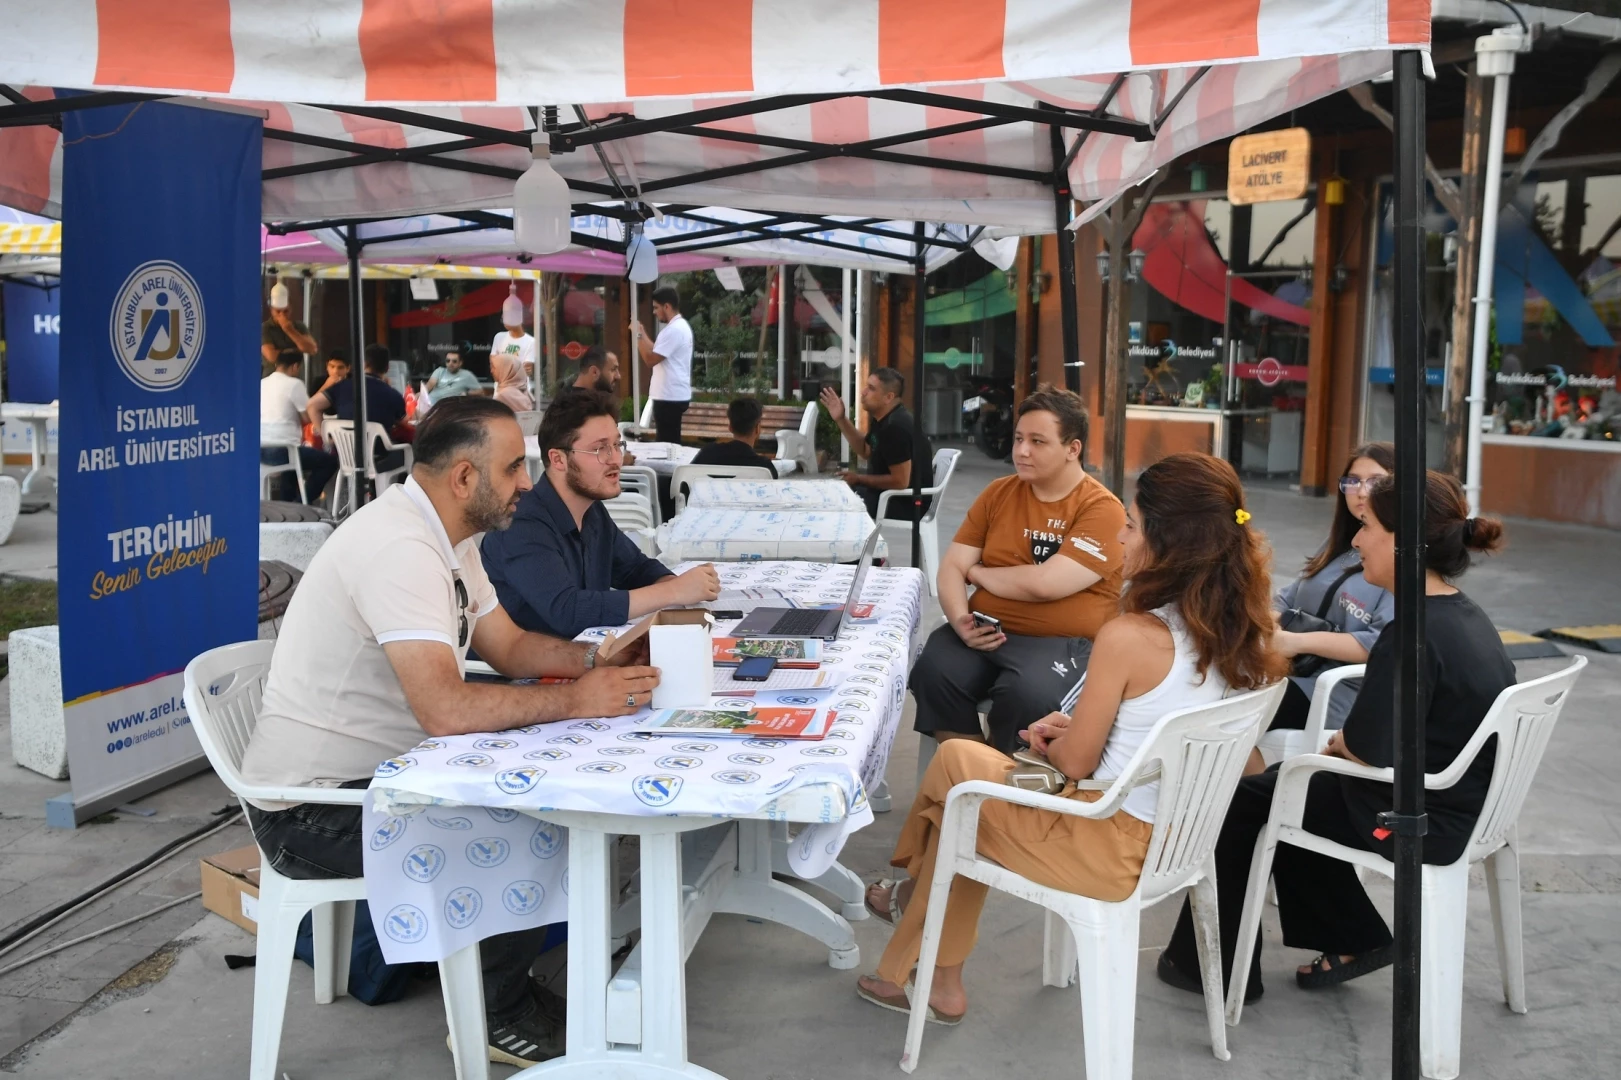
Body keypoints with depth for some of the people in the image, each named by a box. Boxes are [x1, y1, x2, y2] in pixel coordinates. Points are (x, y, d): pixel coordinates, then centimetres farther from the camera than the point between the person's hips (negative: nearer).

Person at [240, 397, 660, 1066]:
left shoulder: (444, 536, 6)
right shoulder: (400, 548, -27)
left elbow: (509, 647, 11)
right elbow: (445, 709, -35)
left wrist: (593, 659, -6)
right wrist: (574, 700, -26)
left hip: (378, 772, 10)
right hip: (312, 814, -10)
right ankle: (500, 1017, 7)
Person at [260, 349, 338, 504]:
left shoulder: (261, 383, 12)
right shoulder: (294, 384, -8)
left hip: (259, 450, 8)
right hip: (281, 450, -8)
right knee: (330, 460, 9)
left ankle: (286, 503, 33)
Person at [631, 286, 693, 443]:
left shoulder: (674, 330, -18)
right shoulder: (680, 326, 16)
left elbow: (651, 360, -19)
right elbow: (659, 353, 22)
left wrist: (638, 335, -10)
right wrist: (643, 334, 17)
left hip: (670, 397, -10)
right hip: (675, 395, 10)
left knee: (667, 443, -6)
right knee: (671, 442, 14)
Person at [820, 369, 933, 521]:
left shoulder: (896, 426, -26)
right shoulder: (883, 418, 4)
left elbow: (900, 481, -27)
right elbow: (866, 451, 18)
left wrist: (859, 479, -14)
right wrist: (841, 419, 7)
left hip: (906, 503, -10)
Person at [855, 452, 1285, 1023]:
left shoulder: (1129, 638, -27)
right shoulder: (1235, 632, -5)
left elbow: (1074, 762, -16)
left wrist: (1052, 739, 6)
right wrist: (1078, 727, 6)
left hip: (1114, 849, -8)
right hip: (1177, 839, 8)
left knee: (954, 760, 13)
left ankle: (914, 889, 43)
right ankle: (938, 983, 31)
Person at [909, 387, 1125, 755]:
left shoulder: (1102, 509, -7)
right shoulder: (998, 493, 11)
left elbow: (1044, 584, -19)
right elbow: (952, 566, 8)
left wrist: (977, 572, -2)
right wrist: (960, 620, -13)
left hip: (1062, 643, -4)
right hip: (986, 631, 4)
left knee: (1025, 693, -34)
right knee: (933, 671, -25)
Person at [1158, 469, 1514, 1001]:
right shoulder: (1469, 617, 3)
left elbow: (1372, 751, -27)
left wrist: (1338, 741, -7)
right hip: (1462, 803, 9)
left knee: (1240, 801, 8)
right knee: (1286, 781, 25)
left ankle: (1215, 965, 23)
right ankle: (1354, 937, 28)